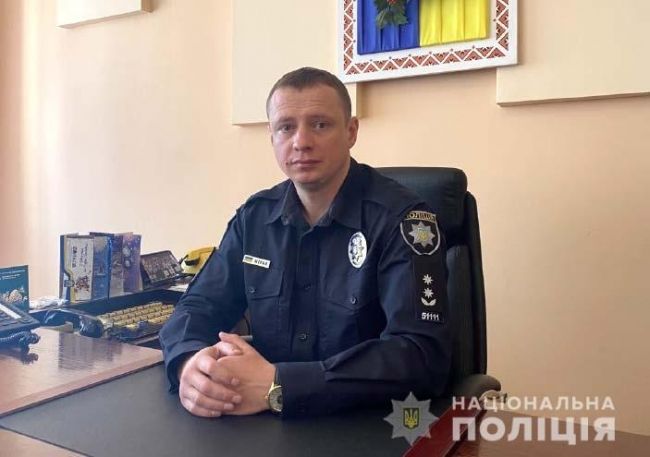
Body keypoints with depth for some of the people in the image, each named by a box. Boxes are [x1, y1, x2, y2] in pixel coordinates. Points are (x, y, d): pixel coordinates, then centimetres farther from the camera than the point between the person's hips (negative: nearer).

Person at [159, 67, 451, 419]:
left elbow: (423, 356, -22)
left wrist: (278, 386, -29)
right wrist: (191, 363, -19)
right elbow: (198, 307, 4)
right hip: (271, 429, 4)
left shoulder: (399, 219, -14)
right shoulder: (255, 216, 3)